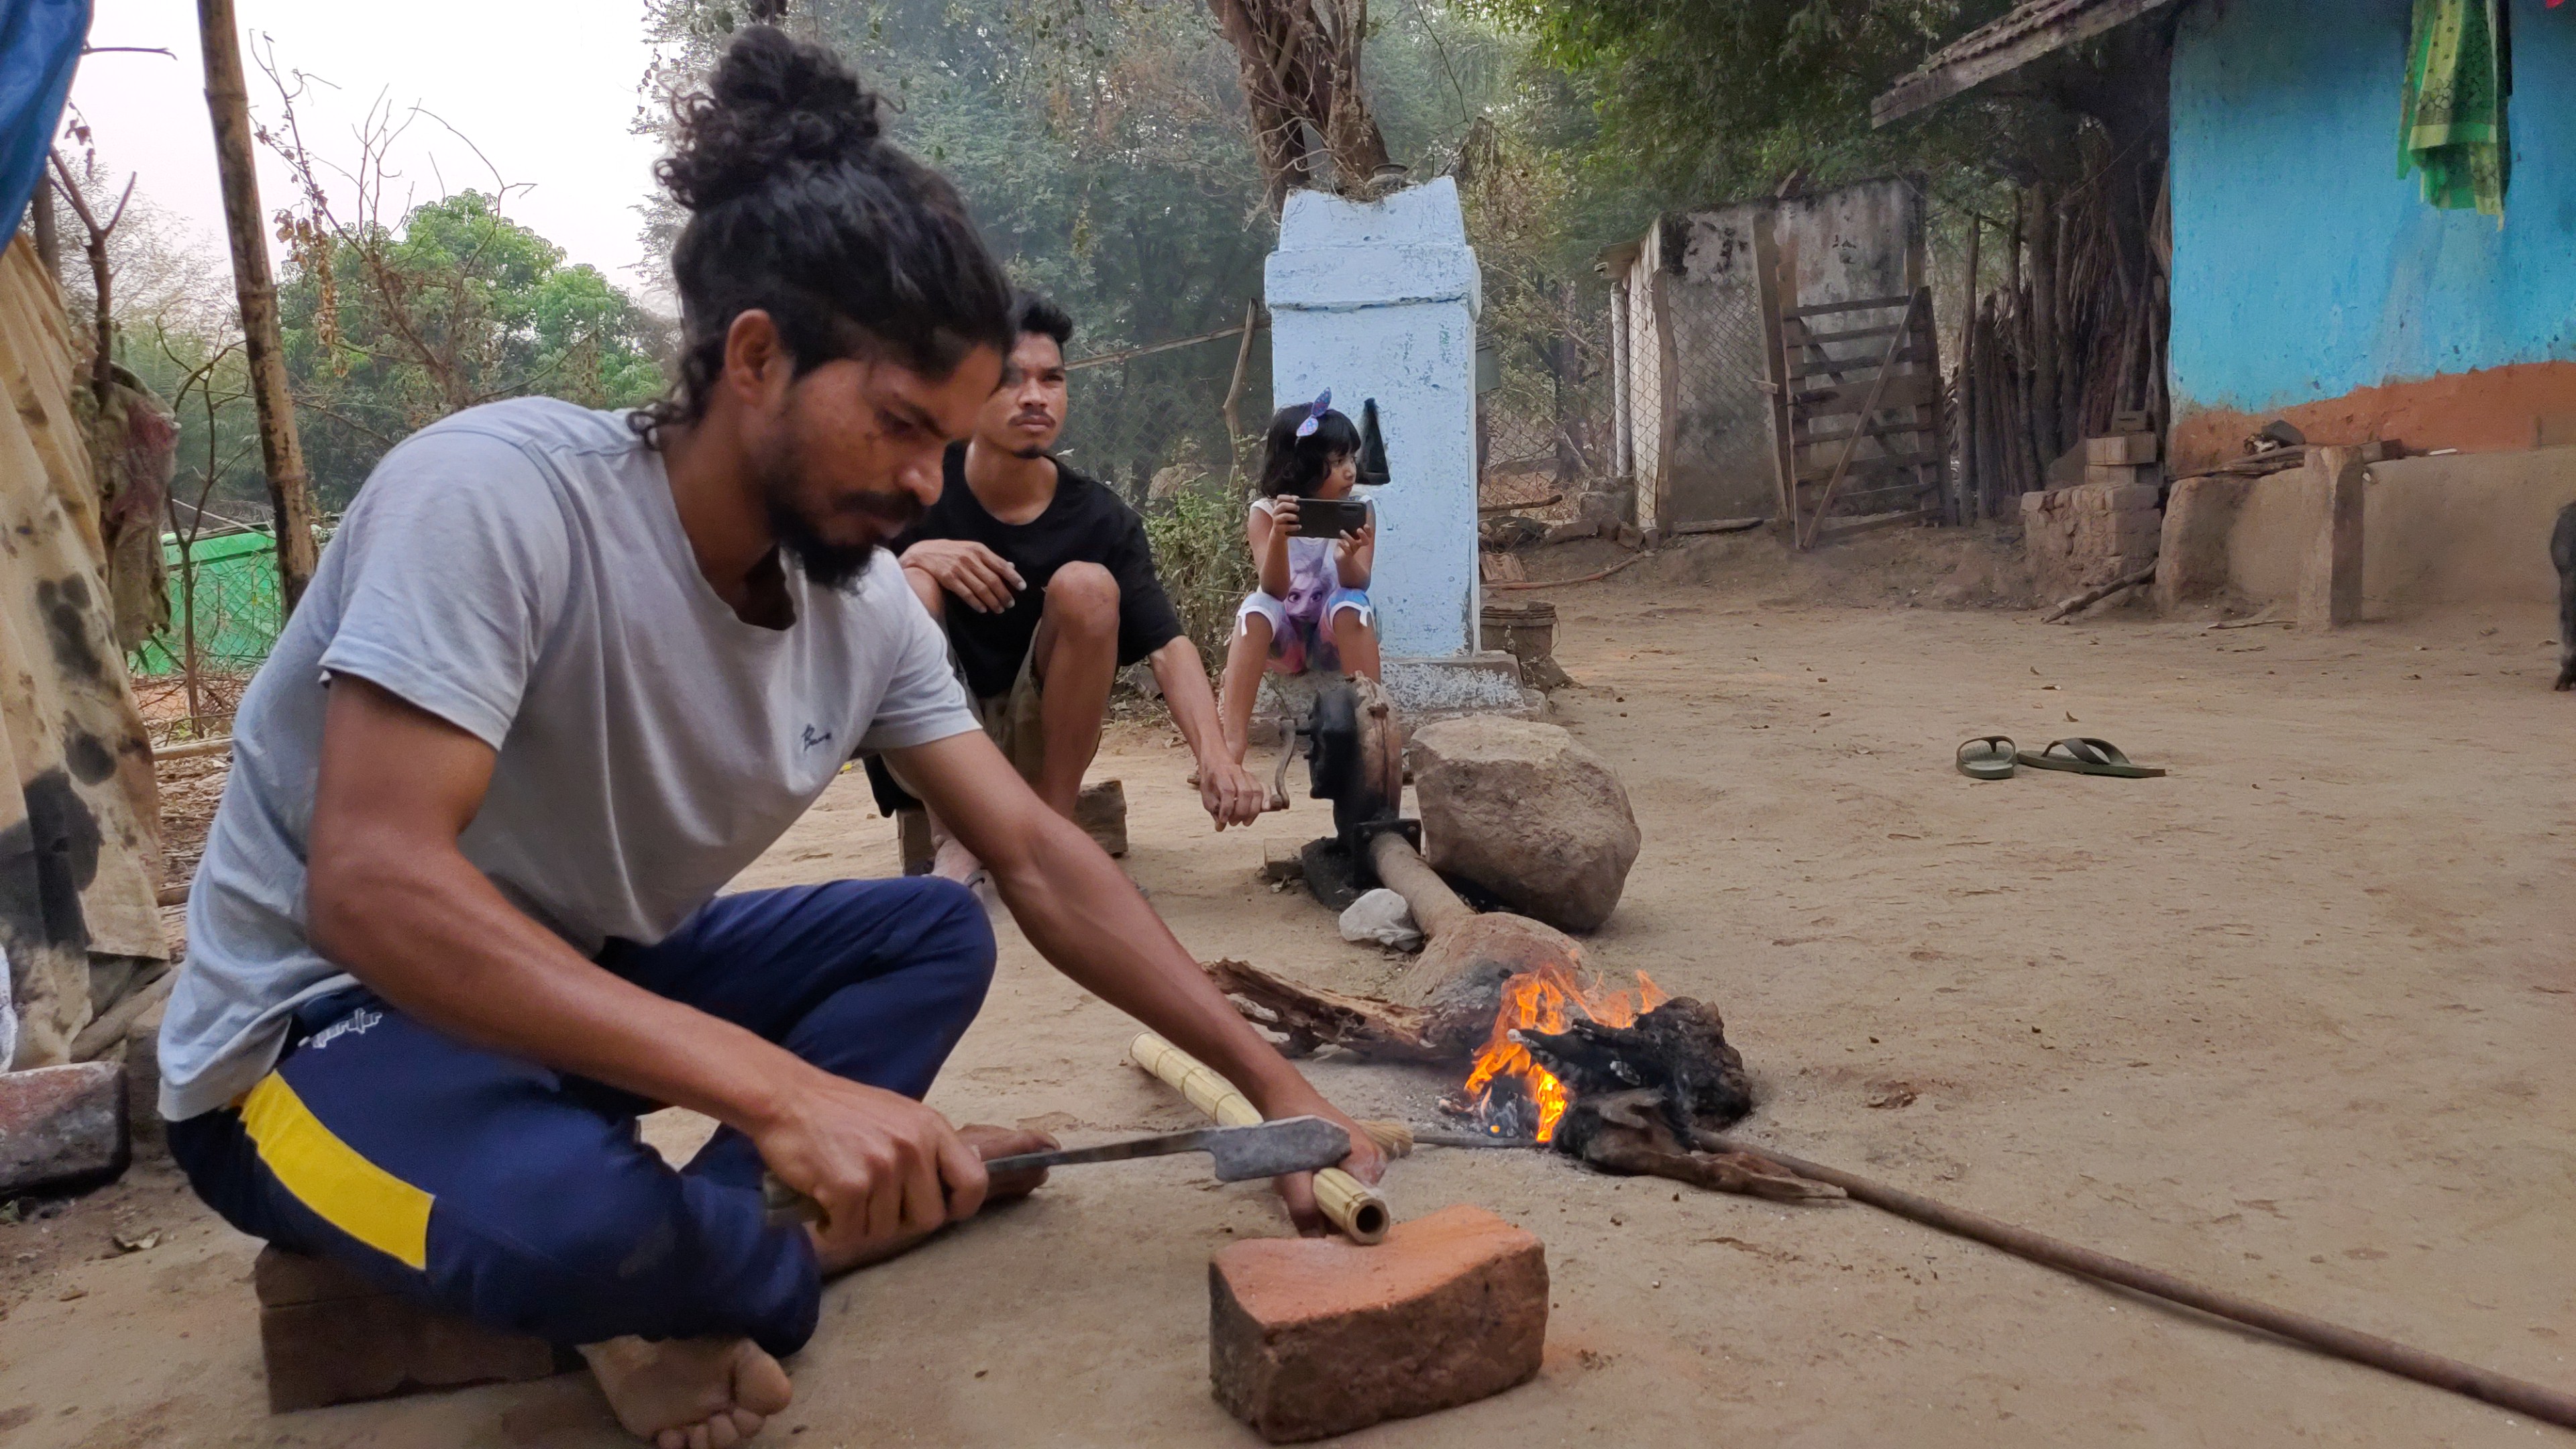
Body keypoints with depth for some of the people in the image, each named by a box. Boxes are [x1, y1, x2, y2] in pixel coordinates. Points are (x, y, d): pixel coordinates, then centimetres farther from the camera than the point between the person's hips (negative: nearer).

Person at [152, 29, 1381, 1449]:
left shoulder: (867, 601, -9)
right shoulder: (497, 493, -28)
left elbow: (1039, 863, -5)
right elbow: (370, 887, -36)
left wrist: (1273, 1083, -11)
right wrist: (775, 1086, -44)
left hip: (592, 976, 7)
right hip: (318, 1022, -7)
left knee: (935, 931, -4)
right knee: (568, 1212, -36)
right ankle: (771, 1249, -2)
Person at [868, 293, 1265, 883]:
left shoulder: (1101, 519, -12)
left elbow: (1168, 646, -22)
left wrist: (1214, 754, -40)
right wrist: (914, 556, -30)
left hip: (1040, 736, 0)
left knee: (1087, 585, -25)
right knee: (911, 584, -26)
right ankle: (955, 842, -21)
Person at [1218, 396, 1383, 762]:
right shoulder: (1265, 513, -10)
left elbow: (1358, 584, -20)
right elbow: (1275, 589, -23)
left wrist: (1347, 558, -43)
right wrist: (1278, 536, -41)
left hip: (1336, 638, 0)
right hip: (1284, 640, 0)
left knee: (1350, 603, -31)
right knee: (1257, 606, -31)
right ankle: (1233, 740, -37)